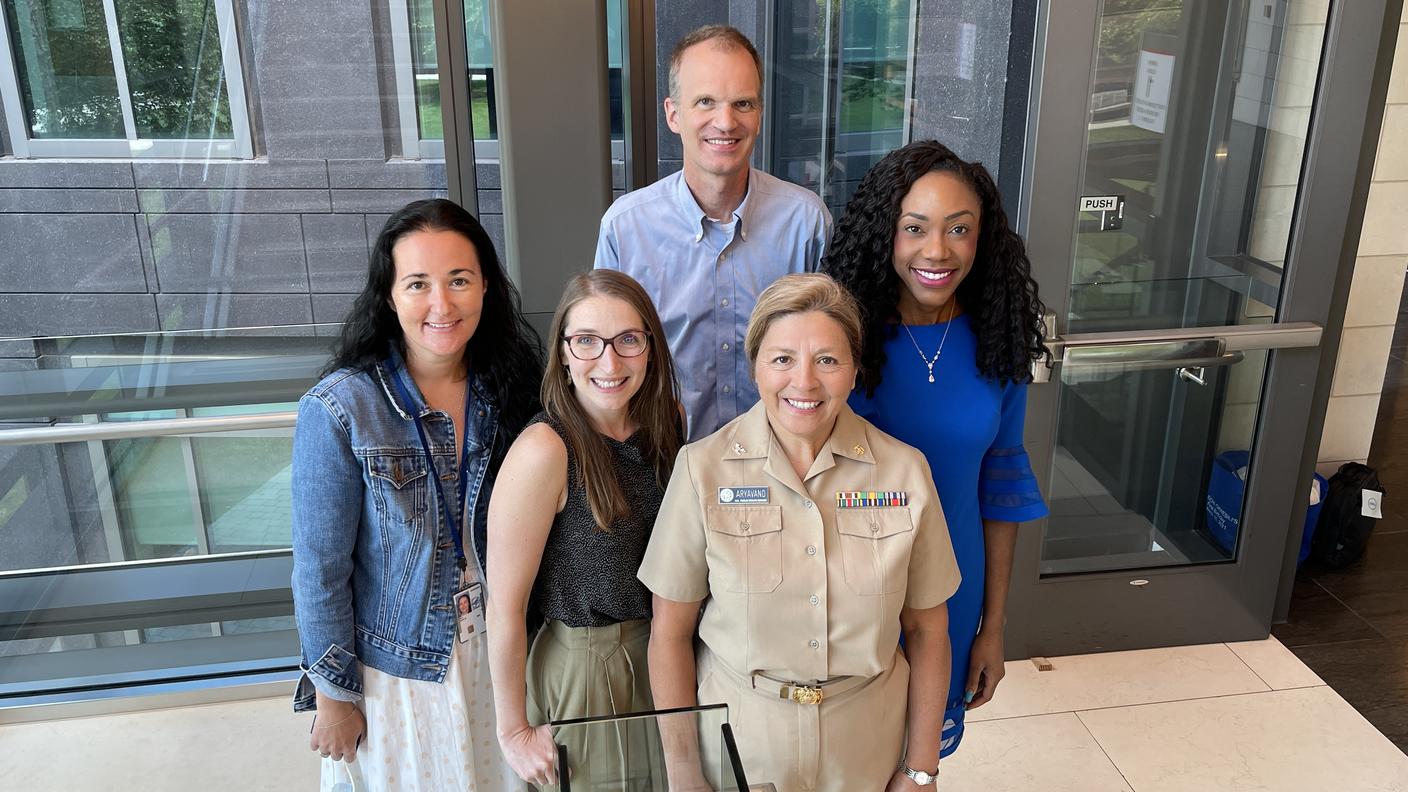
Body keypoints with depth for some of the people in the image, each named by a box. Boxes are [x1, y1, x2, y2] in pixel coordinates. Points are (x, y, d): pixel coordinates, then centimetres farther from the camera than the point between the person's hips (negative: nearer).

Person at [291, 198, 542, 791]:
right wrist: (334, 694, -8)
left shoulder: (508, 387, -8)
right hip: (394, 664, -3)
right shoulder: (338, 410, -21)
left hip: (497, 647, 4)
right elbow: (321, 569, -14)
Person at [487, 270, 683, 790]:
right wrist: (514, 732, -14)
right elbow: (504, 608, -20)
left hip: (659, 653, 6)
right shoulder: (544, 450, -26)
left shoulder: (667, 423, -6)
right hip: (581, 665, -6)